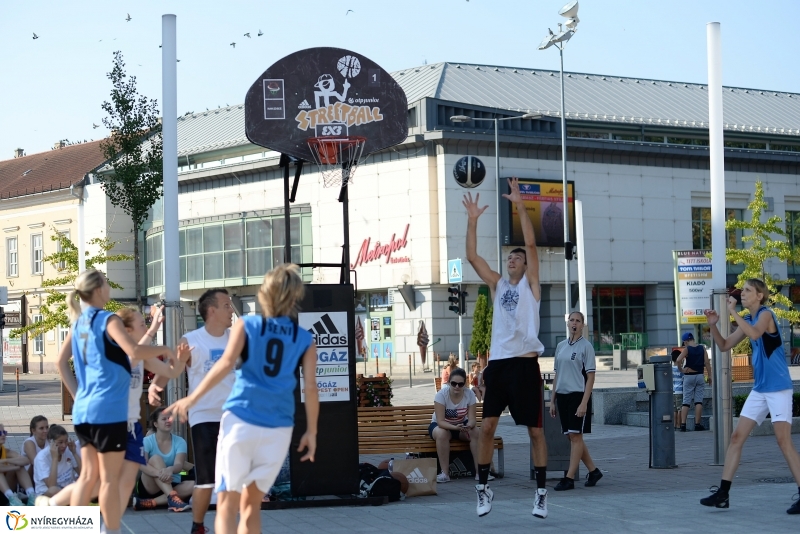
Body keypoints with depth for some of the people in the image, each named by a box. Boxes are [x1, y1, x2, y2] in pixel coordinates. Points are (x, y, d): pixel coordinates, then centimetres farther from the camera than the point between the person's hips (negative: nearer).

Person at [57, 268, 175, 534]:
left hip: (83, 409, 8)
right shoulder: (109, 320, -10)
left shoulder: (79, 322, 13)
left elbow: (61, 361, 19)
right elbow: (134, 351, -23)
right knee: (110, 478, -1)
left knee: (88, 475, 12)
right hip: (108, 410, -8)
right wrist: (163, 349, -7)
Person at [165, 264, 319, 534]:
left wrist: (193, 398, -6)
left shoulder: (247, 325, 4)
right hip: (278, 429, 2)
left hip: (241, 421, -2)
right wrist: (311, 432, 8)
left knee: (227, 503, 1)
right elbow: (310, 388, 1)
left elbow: (226, 364, -9)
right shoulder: (305, 340, 7)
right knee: (251, 503, 16)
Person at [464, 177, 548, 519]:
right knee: (487, 427, 0)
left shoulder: (530, 283, 6)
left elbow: (531, 244, -6)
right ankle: (483, 487, 10)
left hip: (524, 364, -4)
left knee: (535, 430, 2)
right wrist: (472, 221, 3)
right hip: (497, 363, 4)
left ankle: (541, 491, 8)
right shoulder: (497, 285, 16)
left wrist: (520, 206, -10)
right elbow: (472, 257, 9)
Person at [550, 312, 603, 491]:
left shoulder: (586, 346, -4)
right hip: (562, 395, 7)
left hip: (578, 395, -7)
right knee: (571, 436, 9)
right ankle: (593, 471, 22)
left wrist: (584, 403, -16)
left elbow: (590, 377, -9)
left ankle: (569, 478, -7)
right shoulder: (561, 346, 13)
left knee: (575, 436, -7)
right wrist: (552, 400, 14)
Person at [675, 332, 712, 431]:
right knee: (699, 401, 4)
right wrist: (709, 376, 2)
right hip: (700, 376, 2)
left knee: (686, 401, 1)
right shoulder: (702, 348, 3)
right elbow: (707, 362, -2)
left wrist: (681, 369, -6)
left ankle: (683, 424, -6)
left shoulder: (686, 349, -6)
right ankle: (697, 424, 1)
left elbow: (678, 360, -21)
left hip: (689, 376, -2)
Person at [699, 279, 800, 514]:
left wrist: (733, 312, -26)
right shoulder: (748, 320, 12)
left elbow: (754, 334, -33)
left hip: (778, 387, -8)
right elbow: (724, 345, 16)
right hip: (759, 389, 8)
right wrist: (713, 325, -1)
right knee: (737, 437, 4)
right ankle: (723, 493, 6)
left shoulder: (766, 314, -12)